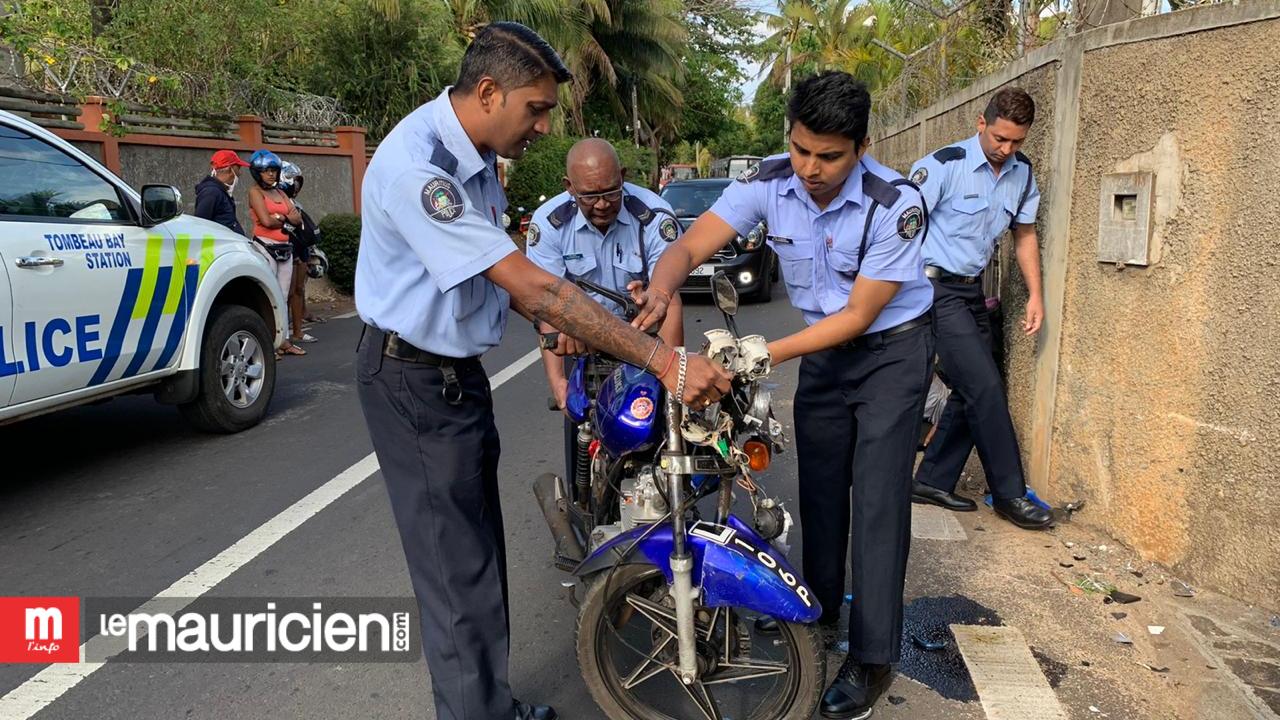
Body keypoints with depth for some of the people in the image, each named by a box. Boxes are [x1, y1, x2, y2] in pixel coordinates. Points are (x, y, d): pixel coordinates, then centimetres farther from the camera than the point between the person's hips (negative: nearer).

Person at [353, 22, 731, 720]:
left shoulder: (473, 152, 6)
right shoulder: (416, 165, -26)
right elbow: (531, 285, -33)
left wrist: (553, 322, 5)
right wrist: (666, 362, -33)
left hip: (458, 369, 9)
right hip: (413, 379, -9)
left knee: (480, 553, 16)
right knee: (459, 567, -4)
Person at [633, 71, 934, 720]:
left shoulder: (895, 204, -27)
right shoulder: (768, 181, -16)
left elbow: (858, 316, -24)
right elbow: (693, 244, -20)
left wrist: (768, 353, -31)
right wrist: (661, 288, -43)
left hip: (890, 349, -4)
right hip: (824, 348, 5)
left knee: (877, 499, -7)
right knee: (819, 484, 13)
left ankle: (872, 658, 4)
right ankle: (821, 606, 33)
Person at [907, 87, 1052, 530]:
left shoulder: (1022, 173, 7)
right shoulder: (944, 165, -14)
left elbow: (1025, 234, 17)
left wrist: (1036, 295, 10)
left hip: (973, 291, 8)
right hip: (938, 289, -8)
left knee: (972, 392, 7)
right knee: (986, 388, -11)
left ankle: (933, 482, 18)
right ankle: (1010, 494, 0)